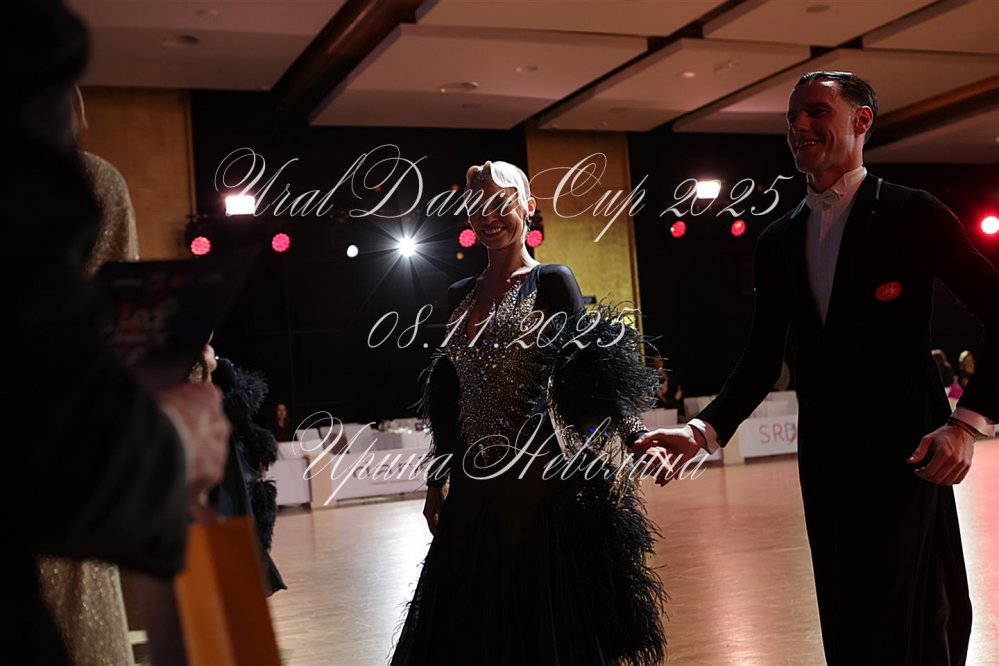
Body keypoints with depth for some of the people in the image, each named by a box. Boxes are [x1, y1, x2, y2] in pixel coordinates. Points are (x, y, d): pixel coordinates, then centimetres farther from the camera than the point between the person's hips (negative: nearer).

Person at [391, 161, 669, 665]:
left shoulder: (550, 282, -3)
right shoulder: (460, 295, 14)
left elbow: (588, 375, -13)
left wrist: (632, 437, -28)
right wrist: (436, 481, 17)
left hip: (538, 482, -6)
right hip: (475, 485, 6)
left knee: (545, 622, 1)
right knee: (471, 625, 11)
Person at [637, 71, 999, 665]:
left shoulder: (911, 213, -5)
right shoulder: (778, 241, 10)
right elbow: (763, 360, 10)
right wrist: (704, 430, -4)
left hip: (905, 452, -5)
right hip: (825, 456, 5)